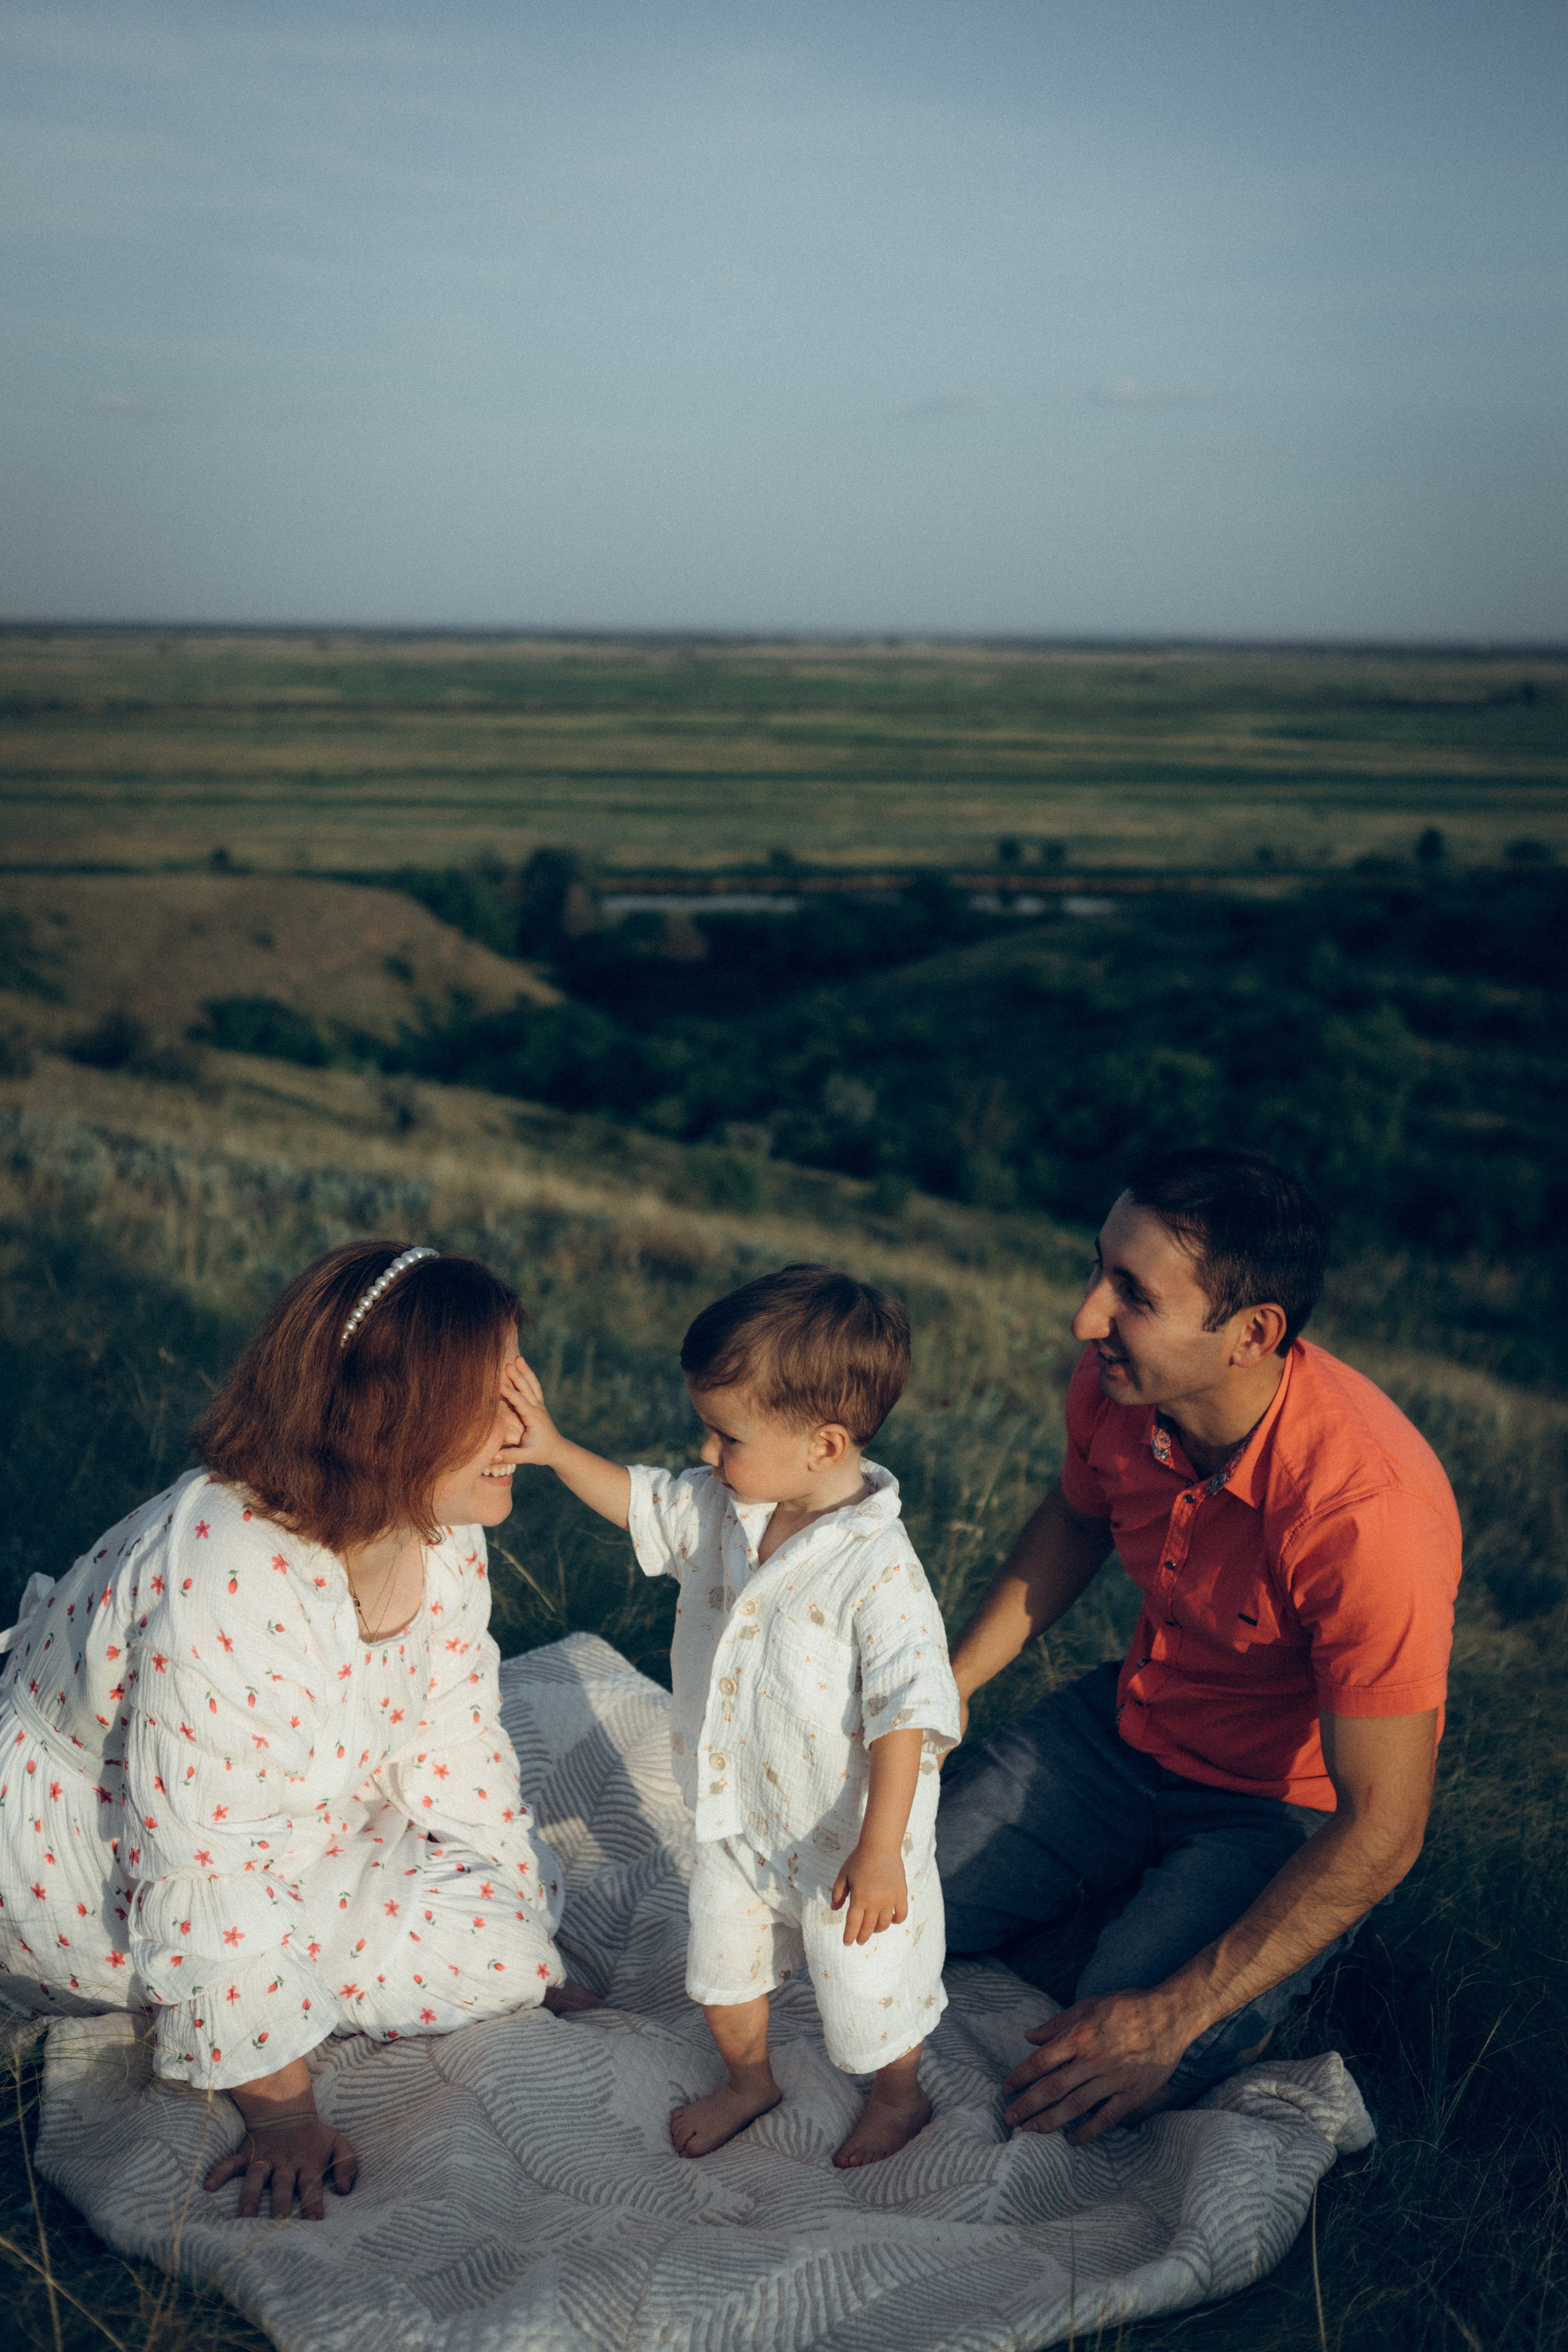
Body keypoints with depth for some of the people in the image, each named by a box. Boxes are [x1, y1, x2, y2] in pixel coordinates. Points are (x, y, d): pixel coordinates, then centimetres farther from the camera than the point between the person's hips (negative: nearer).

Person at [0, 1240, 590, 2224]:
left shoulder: (442, 1531, -14)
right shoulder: (224, 1590, -39)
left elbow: (453, 1747, 0)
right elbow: (209, 1878, -32)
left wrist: (541, 1958, 6)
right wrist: (281, 2111, -23)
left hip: (301, 1810, 8)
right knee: (477, 1945, -11)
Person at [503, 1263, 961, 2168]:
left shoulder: (879, 1572, -33)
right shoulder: (724, 1510, -11)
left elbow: (907, 1717, -29)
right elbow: (641, 1502, 6)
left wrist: (879, 1854, -26)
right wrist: (553, 1448, -6)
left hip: (846, 1843, -6)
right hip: (741, 1819, 7)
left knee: (866, 1989, 17)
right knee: (721, 1962, 25)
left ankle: (900, 2098, 48)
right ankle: (749, 2080, 54)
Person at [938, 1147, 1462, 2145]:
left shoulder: (1367, 1511, -37)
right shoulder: (1119, 1384, -17)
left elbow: (1381, 1831, -29)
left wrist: (1175, 2017, -28)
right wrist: (949, 1686, 3)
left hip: (1292, 1812, -6)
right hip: (1131, 1722, 6)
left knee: (1087, 2099, -21)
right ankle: (1135, 1902, 23)